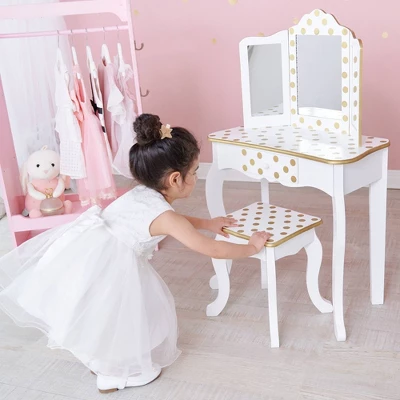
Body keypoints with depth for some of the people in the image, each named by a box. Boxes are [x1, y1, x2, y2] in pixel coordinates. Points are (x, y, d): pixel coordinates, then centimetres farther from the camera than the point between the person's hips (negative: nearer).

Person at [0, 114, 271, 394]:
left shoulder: (142, 194, 10)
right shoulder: (165, 217, -14)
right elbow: (212, 250, -9)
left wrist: (207, 223, 34)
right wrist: (252, 247, 5)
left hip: (83, 249, 9)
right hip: (105, 265, -8)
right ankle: (114, 373, 32)